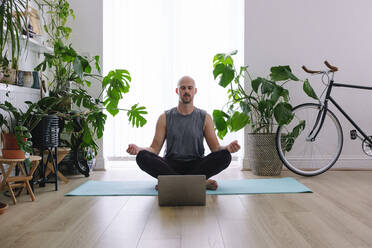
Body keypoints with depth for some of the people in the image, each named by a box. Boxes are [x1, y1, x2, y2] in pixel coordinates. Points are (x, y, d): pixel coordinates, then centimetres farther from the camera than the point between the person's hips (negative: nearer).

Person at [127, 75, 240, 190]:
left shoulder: (204, 117, 4)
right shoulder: (165, 118, 4)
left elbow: (215, 147, 1)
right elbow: (155, 148, 1)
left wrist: (227, 148, -22)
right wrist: (138, 149, -20)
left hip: (196, 166, 0)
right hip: (171, 166, 0)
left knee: (224, 156, -27)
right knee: (142, 157, -28)